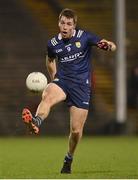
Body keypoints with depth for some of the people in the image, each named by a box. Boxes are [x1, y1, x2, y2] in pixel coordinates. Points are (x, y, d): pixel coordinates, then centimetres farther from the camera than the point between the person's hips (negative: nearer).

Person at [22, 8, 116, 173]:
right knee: (47, 96, -36)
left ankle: (69, 158, 25)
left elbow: (108, 45, -5)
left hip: (81, 85, -1)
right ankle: (36, 122, -65)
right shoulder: (53, 44, 3)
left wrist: (109, 45, -28)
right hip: (62, 81, 1)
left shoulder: (84, 37, -5)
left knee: (76, 130, -2)